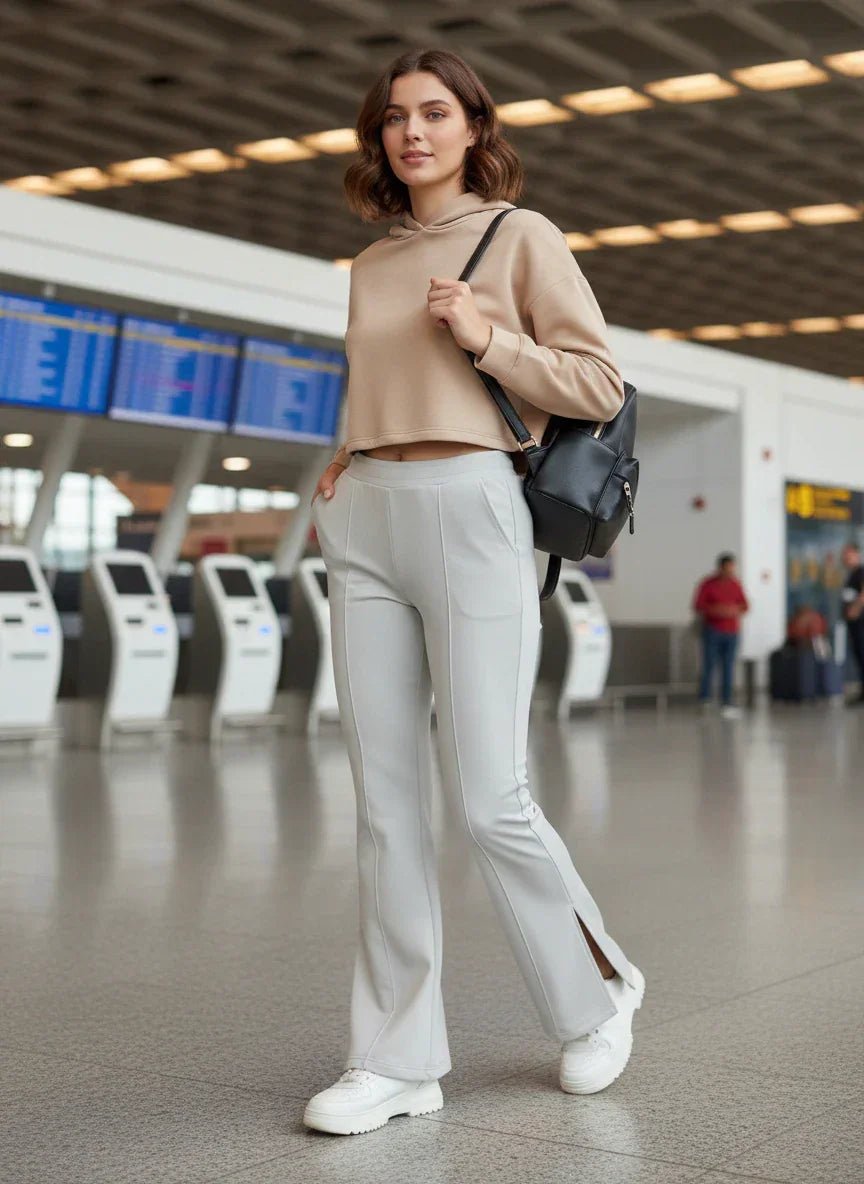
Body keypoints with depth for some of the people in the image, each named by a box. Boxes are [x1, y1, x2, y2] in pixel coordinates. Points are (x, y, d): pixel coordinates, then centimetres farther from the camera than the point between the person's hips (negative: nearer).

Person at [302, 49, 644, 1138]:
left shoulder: (522, 235, 5)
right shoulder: (371, 267, 21)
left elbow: (600, 386, 1)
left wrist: (487, 337, -10)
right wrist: (340, 466, 13)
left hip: (470, 509, -5)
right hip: (365, 524, 6)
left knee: (488, 800, -8)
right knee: (386, 800, 1)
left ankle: (597, 992, 17)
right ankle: (397, 1058, 5)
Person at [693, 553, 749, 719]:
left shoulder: (735, 585, 9)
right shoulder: (708, 584, -4)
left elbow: (745, 606, 13)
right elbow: (697, 606, -6)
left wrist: (736, 610, -8)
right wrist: (716, 610, -19)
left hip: (731, 632, 4)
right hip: (712, 631, -4)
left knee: (728, 669, 2)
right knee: (709, 666, -8)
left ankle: (727, 703, 5)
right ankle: (704, 700, 1)